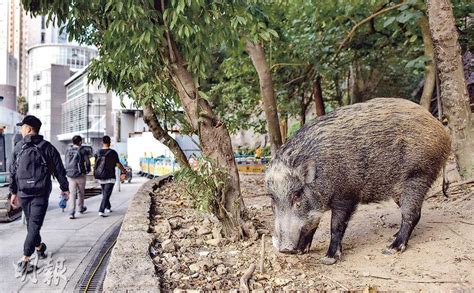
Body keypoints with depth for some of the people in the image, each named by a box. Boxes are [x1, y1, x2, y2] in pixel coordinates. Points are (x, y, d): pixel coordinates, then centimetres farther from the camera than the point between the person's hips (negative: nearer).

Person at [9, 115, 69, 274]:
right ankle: (24, 260, -11)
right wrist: (64, 188, 9)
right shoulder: (47, 147, -3)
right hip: (40, 193, -3)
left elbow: (12, 171, 5)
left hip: (23, 193, 3)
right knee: (34, 225, -3)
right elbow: (59, 170, -2)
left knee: (31, 224, 19)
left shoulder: (18, 147, 1)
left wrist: (13, 192, 14)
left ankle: (39, 247, 38)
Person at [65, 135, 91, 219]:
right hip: (80, 175, -3)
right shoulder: (83, 151, -9)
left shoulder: (68, 151, 5)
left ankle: (71, 213, -5)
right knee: (80, 192, 16)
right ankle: (80, 208, 32)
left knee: (72, 194, 2)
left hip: (70, 175, 3)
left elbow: (66, 163, 12)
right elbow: (87, 162, -6)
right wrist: (87, 170, 13)